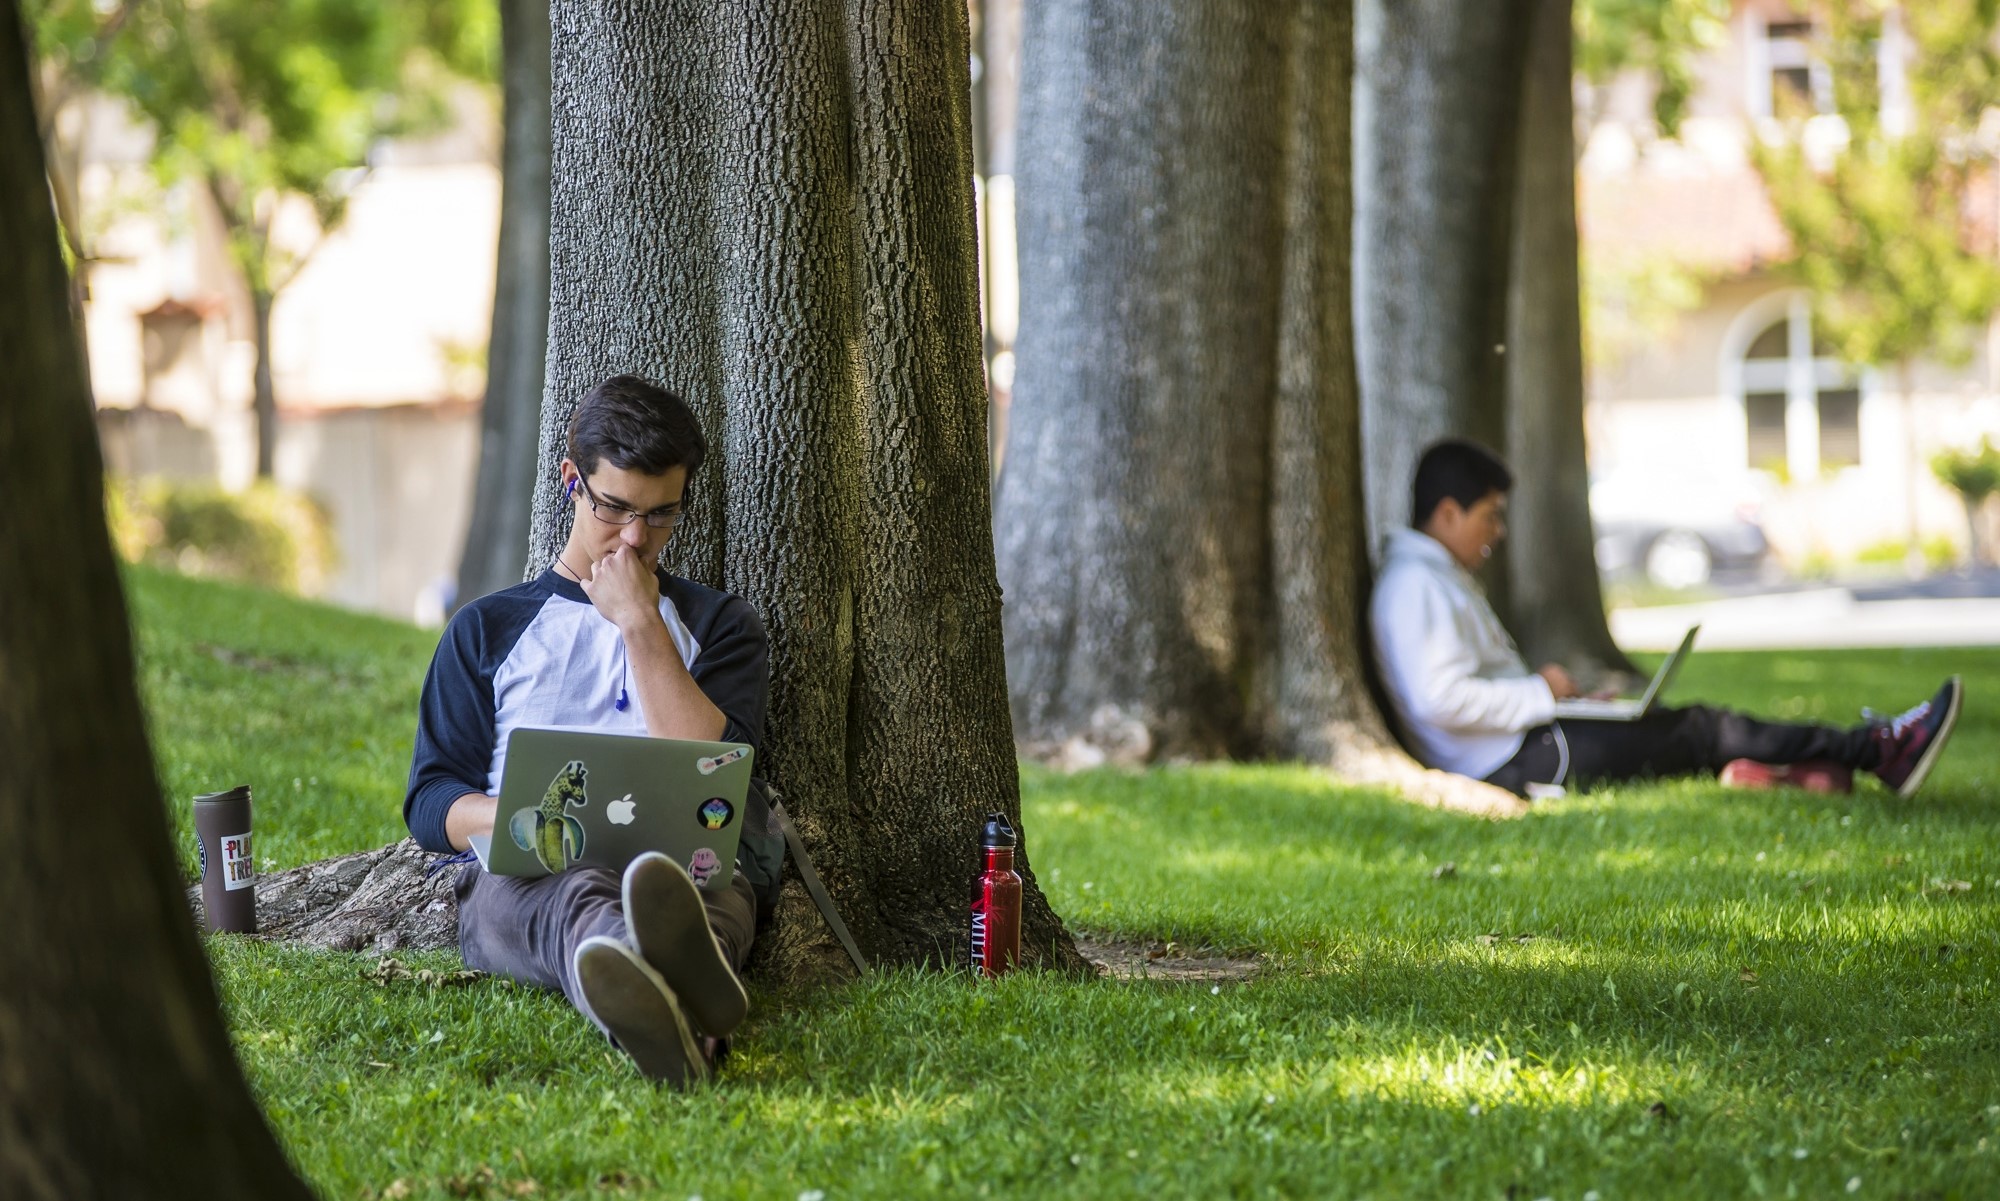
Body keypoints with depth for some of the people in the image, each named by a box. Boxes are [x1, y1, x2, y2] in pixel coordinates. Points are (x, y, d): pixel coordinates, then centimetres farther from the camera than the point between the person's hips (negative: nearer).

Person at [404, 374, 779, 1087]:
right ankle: (685, 1003, -79)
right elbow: (430, 802, 14)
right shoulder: (486, 629, 24)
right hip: (518, 879, 0)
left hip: (687, 866, 1)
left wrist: (641, 622, 4)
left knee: (716, 884, -40)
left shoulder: (719, 625, 24)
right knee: (571, 900, -41)